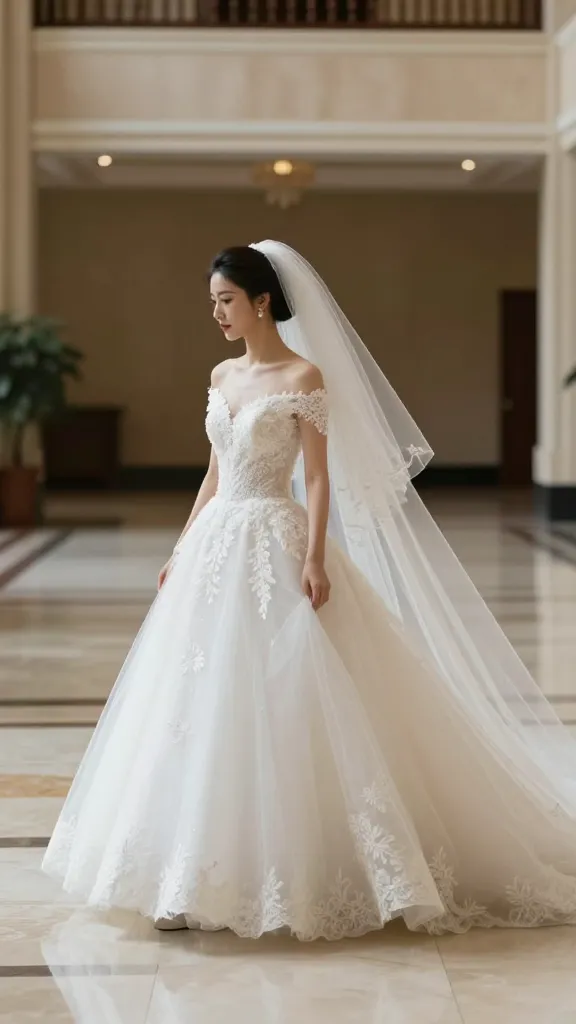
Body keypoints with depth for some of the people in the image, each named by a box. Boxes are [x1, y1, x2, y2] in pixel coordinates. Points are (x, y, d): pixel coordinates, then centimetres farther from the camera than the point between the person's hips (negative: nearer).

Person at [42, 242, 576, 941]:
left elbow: (319, 476, -11)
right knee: (207, 705, 7)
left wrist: (316, 559, -19)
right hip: (217, 542, 7)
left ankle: (287, 871, 4)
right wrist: (182, 550, 16)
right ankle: (205, 872, 15)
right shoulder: (223, 376, 12)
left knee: (278, 706, -6)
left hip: (276, 545, -7)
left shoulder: (305, 376, -7)